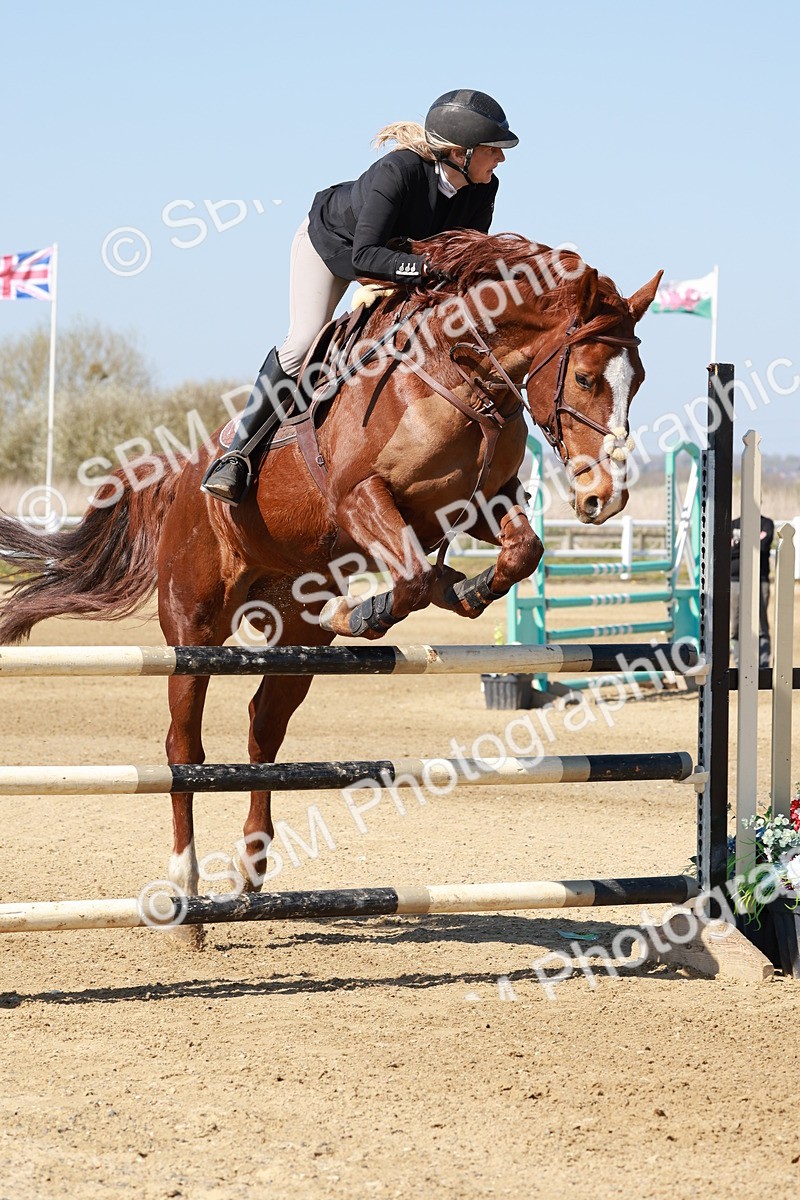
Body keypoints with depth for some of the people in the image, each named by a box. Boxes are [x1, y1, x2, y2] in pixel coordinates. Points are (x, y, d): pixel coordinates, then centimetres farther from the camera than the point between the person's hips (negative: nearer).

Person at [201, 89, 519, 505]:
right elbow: (364, 255, -48)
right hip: (331, 242, -6)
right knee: (304, 343, -15)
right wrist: (425, 267, -62)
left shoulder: (482, 190, -26)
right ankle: (237, 453, -9)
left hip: (398, 254, 6)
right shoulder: (397, 171, -43)